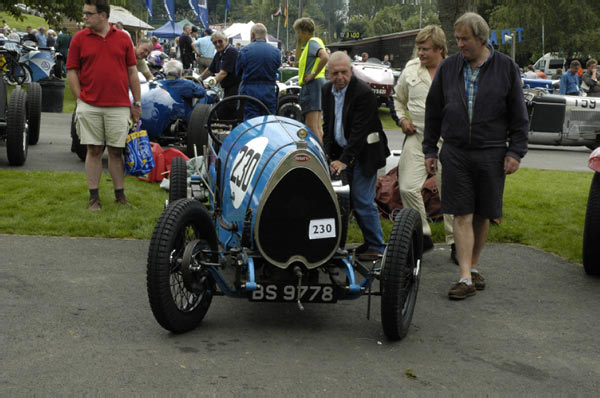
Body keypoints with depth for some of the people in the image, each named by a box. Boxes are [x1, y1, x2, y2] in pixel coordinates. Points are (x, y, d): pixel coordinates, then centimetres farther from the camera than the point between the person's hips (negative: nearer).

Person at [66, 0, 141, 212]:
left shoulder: (123, 39, 5)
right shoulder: (79, 39, 3)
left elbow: (132, 72, 8)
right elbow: (72, 72, 4)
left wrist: (137, 103, 6)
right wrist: (81, 99, -3)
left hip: (119, 107, 0)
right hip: (89, 106, 0)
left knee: (116, 151, 6)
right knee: (93, 150, 4)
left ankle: (120, 195, 16)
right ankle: (94, 196, 10)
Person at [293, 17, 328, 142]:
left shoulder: (313, 42, -11)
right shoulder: (309, 43, 20)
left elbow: (325, 57, -29)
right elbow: (298, 59, 32)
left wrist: (313, 74, -22)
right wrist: (299, 43, 21)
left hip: (312, 84, -11)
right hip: (315, 84, 11)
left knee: (311, 127, -13)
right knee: (317, 126, 13)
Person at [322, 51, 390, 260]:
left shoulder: (363, 93, -18)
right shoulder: (327, 90, 6)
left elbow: (359, 132, -22)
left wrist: (344, 160, -25)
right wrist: (329, 154, 2)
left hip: (364, 154, -7)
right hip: (342, 152, 7)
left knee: (363, 201, -9)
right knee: (351, 199, 7)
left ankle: (377, 247, 3)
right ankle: (370, 241, 18)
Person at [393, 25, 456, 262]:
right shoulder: (411, 69, 8)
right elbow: (399, 98, 23)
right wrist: (402, 119, 8)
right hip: (417, 138, 3)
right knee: (408, 187, -10)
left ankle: (455, 242, 16)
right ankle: (423, 236, 6)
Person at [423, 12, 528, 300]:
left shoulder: (506, 68, 1)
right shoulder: (448, 67, 5)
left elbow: (518, 115, 4)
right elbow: (433, 112, 12)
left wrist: (515, 152, -2)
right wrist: (430, 150, 10)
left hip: (491, 154, 0)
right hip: (455, 152, 1)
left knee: (483, 216, 8)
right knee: (462, 215, -4)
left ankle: (474, 266, 25)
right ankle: (465, 278, -5)